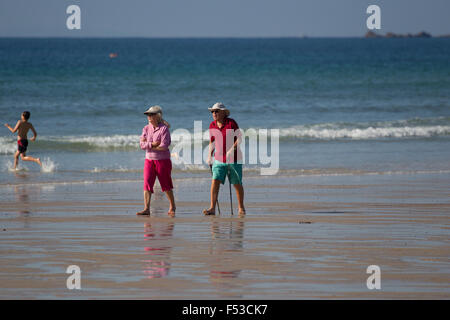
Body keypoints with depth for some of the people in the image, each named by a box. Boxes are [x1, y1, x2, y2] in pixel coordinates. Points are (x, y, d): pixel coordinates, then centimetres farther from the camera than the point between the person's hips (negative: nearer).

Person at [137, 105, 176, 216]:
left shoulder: (164, 129, -9)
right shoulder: (146, 129, 7)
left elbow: (164, 146, -19)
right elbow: (142, 145, -4)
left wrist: (147, 144, -11)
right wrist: (152, 144, -20)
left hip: (163, 160, -4)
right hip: (149, 160, 4)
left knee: (166, 185, 6)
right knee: (147, 184, -10)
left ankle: (172, 207, 25)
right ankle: (146, 209, -15)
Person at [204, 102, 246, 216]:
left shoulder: (231, 123, -10)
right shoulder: (212, 125, 4)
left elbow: (239, 139, -10)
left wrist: (232, 149, -23)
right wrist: (209, 156, 10)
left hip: (233, 158, -4)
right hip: (219, 159, 4)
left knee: (237, 184, 5)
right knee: (215, 181, -12)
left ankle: (241, 207, 21)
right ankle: (212, 208, -15)